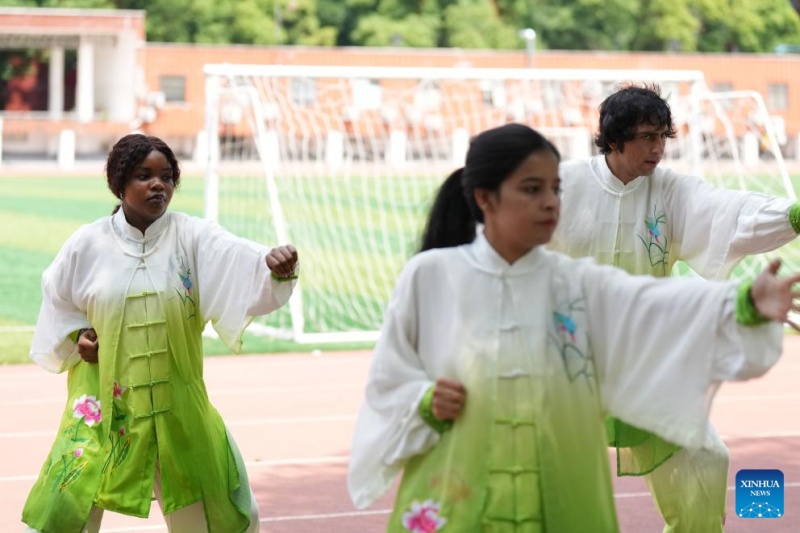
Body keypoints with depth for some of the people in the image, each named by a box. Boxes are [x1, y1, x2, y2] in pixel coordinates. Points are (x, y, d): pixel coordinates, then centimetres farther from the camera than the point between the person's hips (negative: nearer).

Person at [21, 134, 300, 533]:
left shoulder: (192, 237, -8)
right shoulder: (87, 245, -4)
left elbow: (241, 263, -27)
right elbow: (56, 299, 14)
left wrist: (276, 269, -48)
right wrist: (75, 337, -3)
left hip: (176, 401, 1)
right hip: (103, 401, -1)